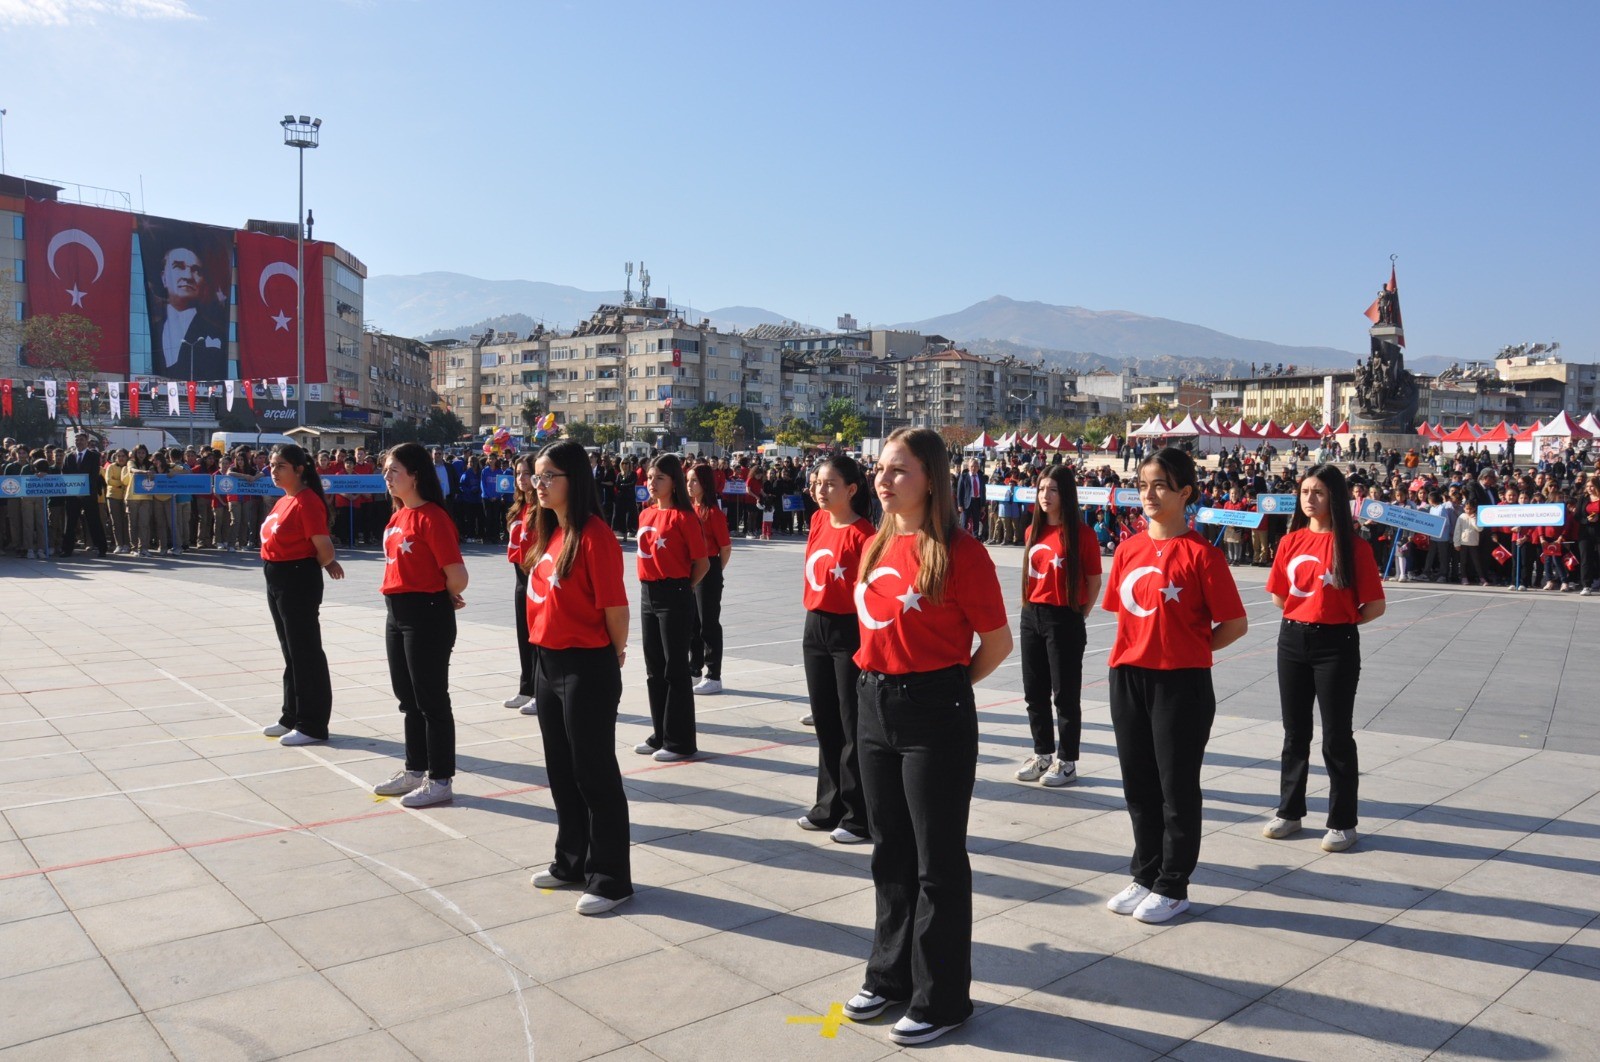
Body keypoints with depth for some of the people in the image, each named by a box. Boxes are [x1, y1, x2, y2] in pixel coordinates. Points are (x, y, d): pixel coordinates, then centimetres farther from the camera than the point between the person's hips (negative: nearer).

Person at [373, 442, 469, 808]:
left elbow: (457, 576, -19)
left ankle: (440, 781, 12)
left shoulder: (432, 517, -17)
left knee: (431, 699, 1)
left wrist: (447, 598, -2)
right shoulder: (398, 516, 9)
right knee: (408, 697, 18)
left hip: (427, 616, -9)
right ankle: (415, 770, 32)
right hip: (397, 614, 9)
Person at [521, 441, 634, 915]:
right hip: (549, 662, 9)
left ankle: (610, 879, 15)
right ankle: (571, 862, 36)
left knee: (594, 773, 2)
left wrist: (612, 654, -3)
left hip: (587, 669, -9)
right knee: (560, 770, 19)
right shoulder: (545, 531, 8)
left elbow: (615, 609, -16)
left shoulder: (594, 536, -18)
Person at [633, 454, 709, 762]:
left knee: (675, 669, -1)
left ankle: (680, 742, 8)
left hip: (674, 597, -7)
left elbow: (702, 564, -9)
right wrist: (650, 584, 8)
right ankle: (660, 735, 25)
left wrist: (681, 588, -1)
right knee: (654, 668, 13)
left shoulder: (683, 517, -12)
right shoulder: (645, 514, 9)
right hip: (647, 594, 7)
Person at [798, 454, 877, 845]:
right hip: (815, 626, 8)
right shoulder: (818, 521, 4)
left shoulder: (862, 533, -16)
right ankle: (830, 805, 30)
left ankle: (859, 817, 12)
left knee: (853, 727, 2)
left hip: (848, 631, -8)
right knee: (825, 723, 16)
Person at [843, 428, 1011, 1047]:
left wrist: (944, 687, 2)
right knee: (890, 853, 19)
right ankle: (892, 975, 36)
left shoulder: (959, 552, -14)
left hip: (935, 716, -7)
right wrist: (885, 680, 9)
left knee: (937, 861, 6)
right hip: (875, 707, 7)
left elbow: (998, 641, -8)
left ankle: (941, 999, 22)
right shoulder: (876, 547, 7)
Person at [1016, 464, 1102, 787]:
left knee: (1065, 694, 3)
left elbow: (1094, 582, -5)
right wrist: (1031, 607, 7)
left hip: (1064, 620, -6)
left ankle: (1066, 762, 15)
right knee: (1034, 692, 14)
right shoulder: (1033, 531, 7)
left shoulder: (1082, 534, -10)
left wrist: (1077, 615, -4)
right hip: (1031, 616, 6)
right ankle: (1042, 754, 29)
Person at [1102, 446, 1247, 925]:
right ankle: (1146, 876, 31)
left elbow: (1235, 623, -8)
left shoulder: (1201, 553, -11)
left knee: (1177, 787, 7)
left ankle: (1173, 886, 21)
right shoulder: (1130, 548, 6)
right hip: (1128, 677, 6)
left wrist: (1188, 649, -3)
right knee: (1138, 783, 15)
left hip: (1181, 683, -6)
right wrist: (1140, 648, 4)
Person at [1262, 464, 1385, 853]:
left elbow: (1375, 605, -8)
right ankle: (1289, 812, 27)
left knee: (1336, 736, 3)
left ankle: (1342, 822, 16)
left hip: (1336, 646, -5)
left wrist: (1338, 620, -1)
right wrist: (1306, 614, 4)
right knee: (1295, 732, 15)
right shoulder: (1291, 541, 4)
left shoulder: (1351, 546, -9)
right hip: (1292, 640, 5)